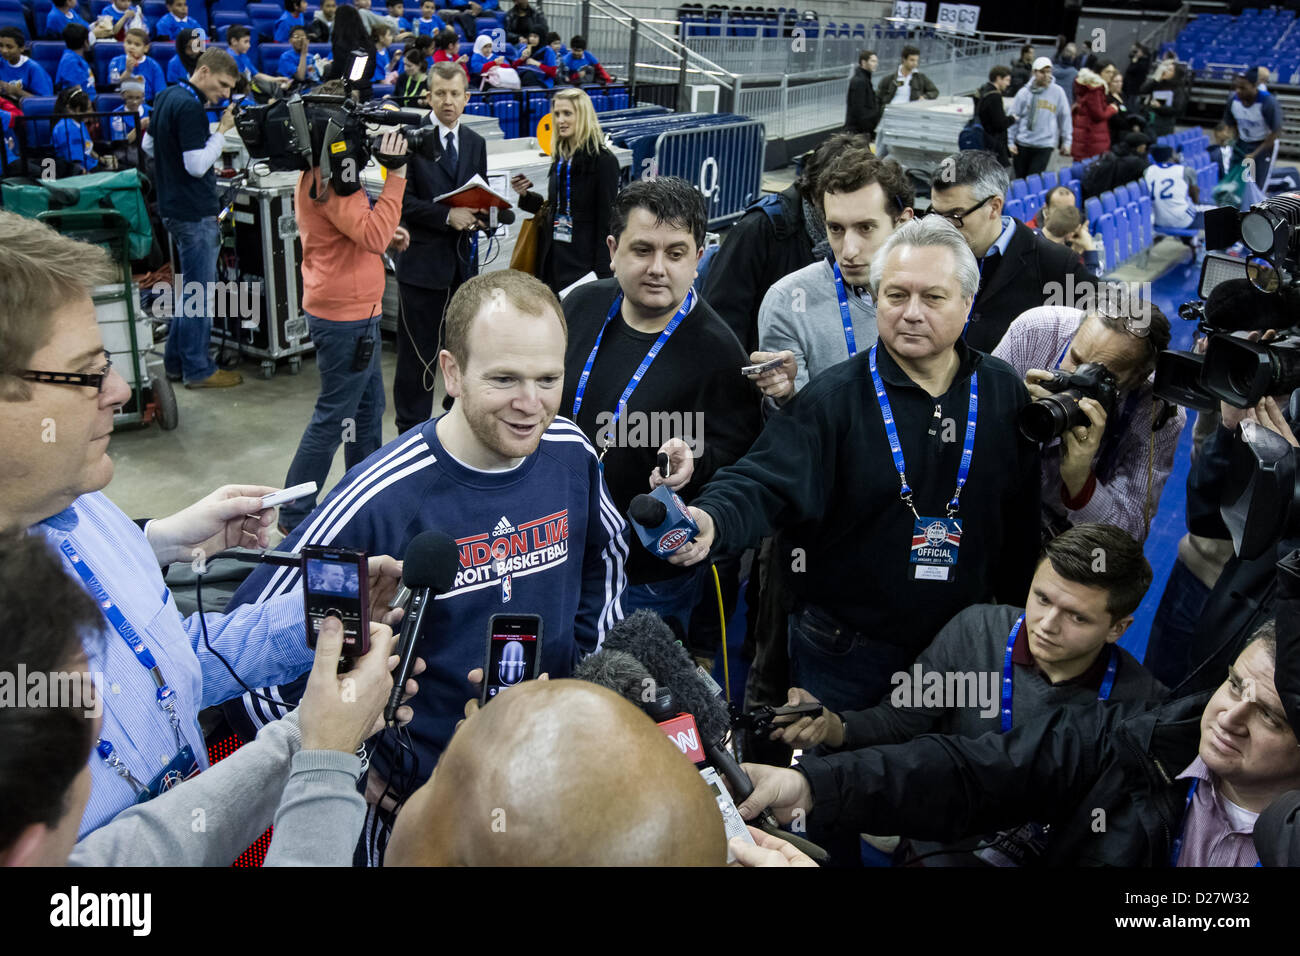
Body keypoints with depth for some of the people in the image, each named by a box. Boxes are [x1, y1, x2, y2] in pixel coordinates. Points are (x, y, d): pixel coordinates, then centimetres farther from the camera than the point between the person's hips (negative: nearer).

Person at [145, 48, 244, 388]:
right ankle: (198, 369, 7)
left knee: (191, 287, 19)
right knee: (200, 292, -1)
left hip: (172, 205, 10)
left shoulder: (167, 96, 11)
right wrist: (222, 131, -16)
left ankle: (176, 360, 25)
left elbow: (149, 146, 20)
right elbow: (197, 165, -23)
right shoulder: (190, 107, -19)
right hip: (194, 211, -10)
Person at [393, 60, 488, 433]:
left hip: (464, 259, 6)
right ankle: (411, 428, 12)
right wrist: (447, 216, -21)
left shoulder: (475, 143, 11)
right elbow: (401, 200, -12)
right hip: (423, 259, -6)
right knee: (418, 351, 1)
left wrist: (476, 216, -6)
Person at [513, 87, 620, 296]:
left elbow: (606, 221, -11)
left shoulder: (603, 161, -9)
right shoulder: (560, 157, 12)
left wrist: (602, 274, -15)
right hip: (553, 256, 7)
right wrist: (526, 195, 2)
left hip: (583, 261, -7)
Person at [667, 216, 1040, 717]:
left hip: (966, 652, 3)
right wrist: (709, 519, -42)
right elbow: (762, 483, -20)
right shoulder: (834, 397, -10)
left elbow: (1026, 526, 6)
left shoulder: (1006, 394, 0)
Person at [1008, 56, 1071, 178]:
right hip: (1022, 143, 1)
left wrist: (1066, 141, 8)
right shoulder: (1024, 92, 0)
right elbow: (1013, 118, 4)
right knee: (1020, 179, 9)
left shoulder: (1057, 92, 0)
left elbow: (1064, 117, 7)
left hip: (1045, 145, -1)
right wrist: (1010, 141, 2)